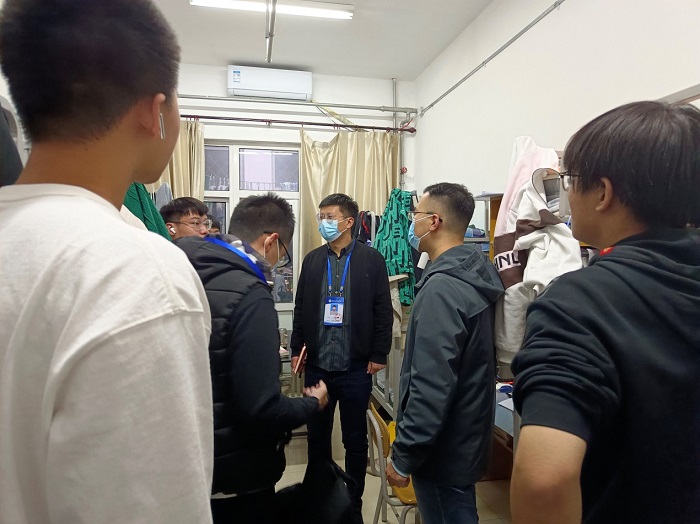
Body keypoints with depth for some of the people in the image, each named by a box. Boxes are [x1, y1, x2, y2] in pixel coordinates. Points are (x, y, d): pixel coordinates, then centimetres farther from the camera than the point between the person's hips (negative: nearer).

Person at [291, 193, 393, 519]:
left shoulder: (371, 259, -5)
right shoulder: (312, 260, 7)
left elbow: (383, 311, -5)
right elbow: (301, 308, 10)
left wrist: (378, 355, -7)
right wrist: (296, 349, 6)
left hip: (356, 368, -3)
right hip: (317, 366, 4)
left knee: (355, 440, 11)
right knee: (317, 437, 16)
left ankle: (353, 504, 30)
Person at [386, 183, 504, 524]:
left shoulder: (441, 289, -26)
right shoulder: (477, 275, 3)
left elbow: (431, 387, -28)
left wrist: (403, 456, -18)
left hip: (443, 449, -9)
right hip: (465, 439, 9)